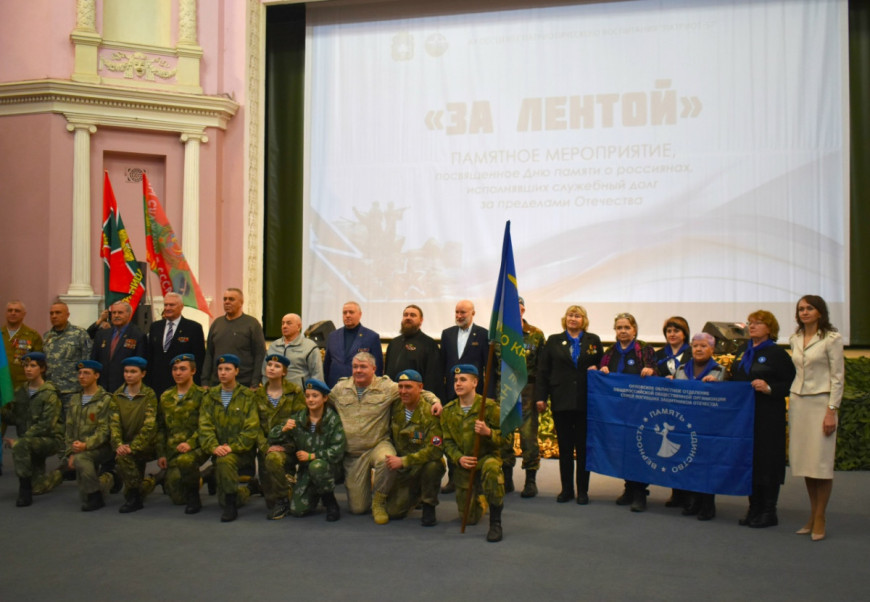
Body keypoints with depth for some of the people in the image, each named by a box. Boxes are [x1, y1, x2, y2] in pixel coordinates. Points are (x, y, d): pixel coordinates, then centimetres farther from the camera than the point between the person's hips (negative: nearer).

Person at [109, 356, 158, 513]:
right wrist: (118, 444, -21)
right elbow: (114, 422, -4)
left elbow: (149, 425, -15)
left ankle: (133, 497, -15)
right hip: (125, 445, 5)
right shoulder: (117, 395, 5)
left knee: (123, 457, -28)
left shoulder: (149, 394, -7)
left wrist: (133, 447, -24)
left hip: (145, 445, -5)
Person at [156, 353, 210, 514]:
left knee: (184, 461, -39)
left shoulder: (201, 395, -2)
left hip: (196, 448, -5)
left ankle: (194, 495, -14)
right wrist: (161, 454, 7)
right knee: (177, 498, -4)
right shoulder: (165, 397, 13)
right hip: (172, 451, 5)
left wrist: (190, 443, -22)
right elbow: (161, 428, 15)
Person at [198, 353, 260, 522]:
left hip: (241, 451, -4)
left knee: (225, 460, -36)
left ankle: (231, 505, -21)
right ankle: (244, 491, 29)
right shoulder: (210, 396, 10)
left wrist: (233, 447, -19)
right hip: (219, 450, 4)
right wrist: (213, 446, -17)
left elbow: (251, 428, -7)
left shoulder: (248, 396, 1)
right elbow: (205, 426, 1)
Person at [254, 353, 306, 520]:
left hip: (287, 444, -4)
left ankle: (283, 501, -15)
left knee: (274, 459, -35)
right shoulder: (258, 395, 9)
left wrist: (283, 445, -16)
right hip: (266, 445, 4)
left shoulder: (295, 392, 0)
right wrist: (266, 447, -14)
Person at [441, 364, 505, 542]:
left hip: (488, 456, -3)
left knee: (491, 468, -42)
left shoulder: (490, 406, -11)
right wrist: (459, 458, -15)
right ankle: (478, 500, 43)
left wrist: (488, 433, -29)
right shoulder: (448, 411, 1)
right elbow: (447, 441, 4)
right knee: (470, 518, 3)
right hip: (463, 465, 3)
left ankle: (495, 522, -25)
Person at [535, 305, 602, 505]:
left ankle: (583, 490, 14)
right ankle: (566, 489, 16)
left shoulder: (593, 341, 8)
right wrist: (541, 397, -2)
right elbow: (542, 371, 5)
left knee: (584, 447, 5)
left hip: (585, 402, 0)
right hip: (561, 402, 0)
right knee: (564, 447, 7)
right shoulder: (554, 341, 7)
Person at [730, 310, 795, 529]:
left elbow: (791, 383, -7)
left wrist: (769, 388, -21)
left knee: (767, 460, -2)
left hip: (768, 417, -6)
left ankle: (768, 512, 8)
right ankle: (754, 508, 19)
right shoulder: (743, 350, 14)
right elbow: (735, 378, 22)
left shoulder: (777, 354, -6)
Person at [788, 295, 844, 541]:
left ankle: (820, 519, 5)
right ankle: (812, 515, 16)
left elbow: (837, 377, -7)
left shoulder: (831, 339, -5)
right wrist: (792, 406, 12)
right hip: (797, 402, 5)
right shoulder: (795, 340, 11)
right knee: (804, 461, 6)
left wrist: (831, 411, -12)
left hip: (820, 402, -5)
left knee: (821, 462, -3)